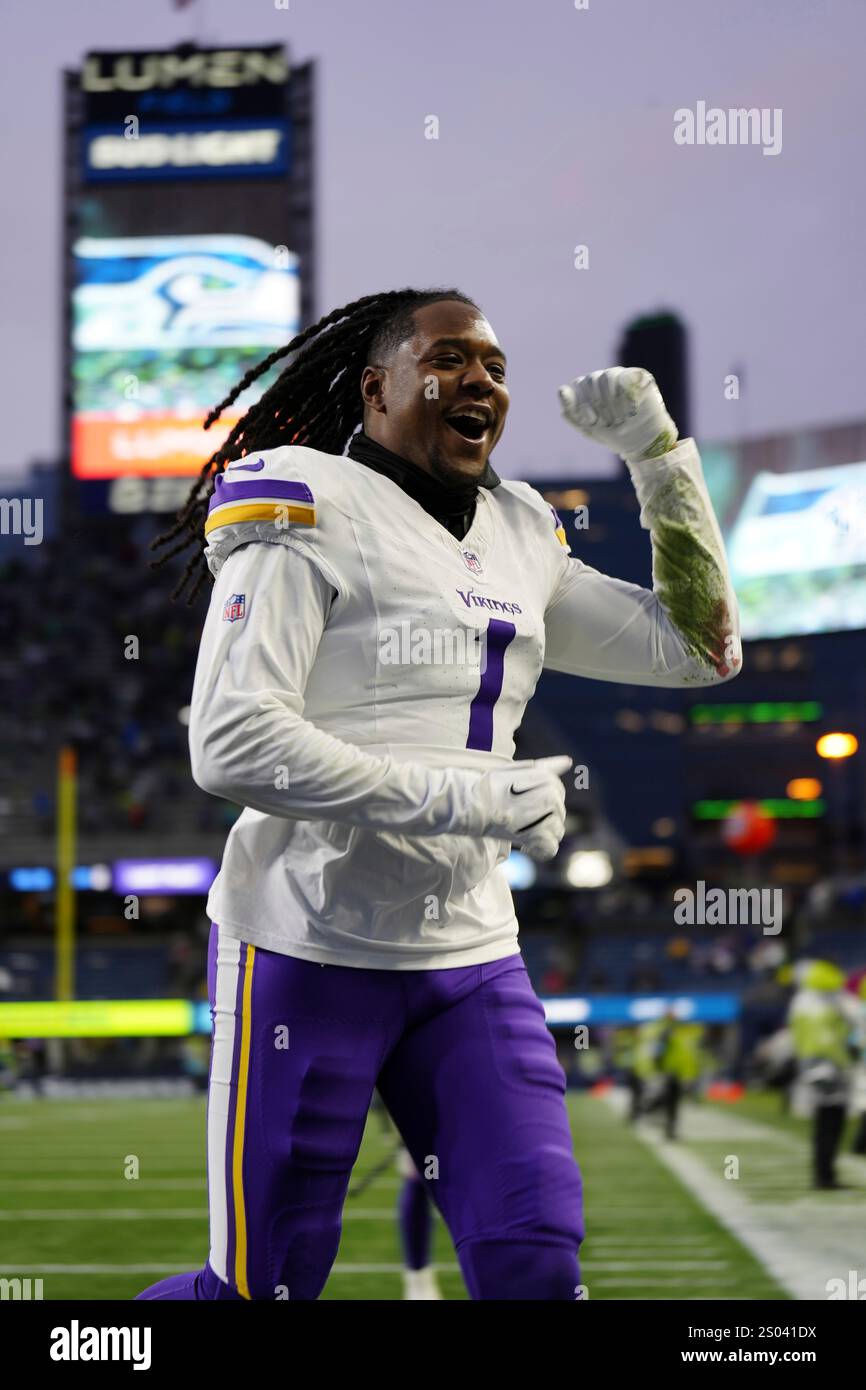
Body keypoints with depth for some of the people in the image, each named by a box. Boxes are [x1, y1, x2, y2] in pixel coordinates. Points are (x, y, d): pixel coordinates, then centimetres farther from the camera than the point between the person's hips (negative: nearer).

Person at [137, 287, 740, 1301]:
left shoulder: (519, 540, 14)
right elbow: (230, 744, -19)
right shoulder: (311, 513, -9)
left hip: (471, 958, 6)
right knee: (264, 1287, 0)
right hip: (309, 951, -6)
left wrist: (657, 454, 8)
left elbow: (700, 648, 19)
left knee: (537, 1264, -4)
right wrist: (470, 798, -20)